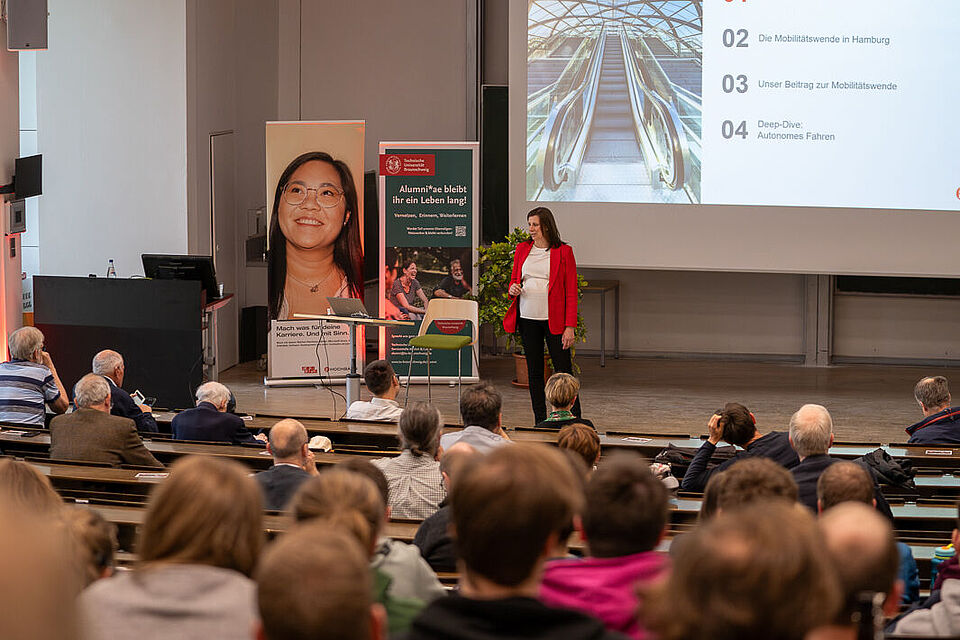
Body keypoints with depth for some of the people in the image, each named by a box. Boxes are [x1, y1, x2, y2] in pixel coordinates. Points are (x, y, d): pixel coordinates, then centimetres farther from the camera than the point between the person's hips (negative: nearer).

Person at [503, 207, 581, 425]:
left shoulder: (563, 251, -3)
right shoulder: (522, 249, 9)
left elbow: (571, 292, -5)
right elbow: (514, 280, 19)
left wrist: (570, 327, -11)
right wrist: (513, 289, -7)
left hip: (553, 320, -4)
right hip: (527, 319, 4)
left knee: (564, 370, -4)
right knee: (534, 371, 8)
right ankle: (540, 422, 15)